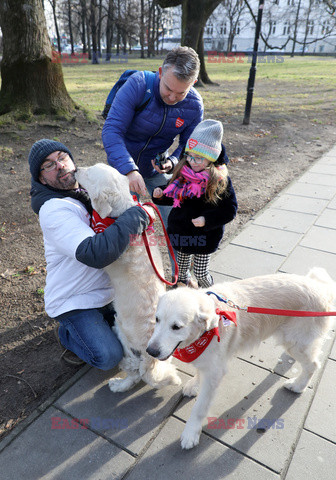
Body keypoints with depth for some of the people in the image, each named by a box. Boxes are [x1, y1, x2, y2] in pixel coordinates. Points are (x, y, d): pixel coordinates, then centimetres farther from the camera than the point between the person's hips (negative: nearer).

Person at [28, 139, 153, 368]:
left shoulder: (87, 189, 0)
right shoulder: (54, 210, -26)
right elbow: (96, 253, -40)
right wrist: (136, 217, -35)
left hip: (105, 289, 8)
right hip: (72, 301, -7)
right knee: (109, 356, -14)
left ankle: (92, 324, 25)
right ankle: (68, 334, 14)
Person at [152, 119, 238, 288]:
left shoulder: (221, 180, -16)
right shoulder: (182, 173, -2)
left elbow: (230, 209, -13)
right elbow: (174, 198, 13)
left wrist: (207, 219, -26)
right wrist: (161, 195, -8)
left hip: (205, 236, -4)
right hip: (180, 230, 4)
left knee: (201, 273, 8)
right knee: (182, 266, 21)